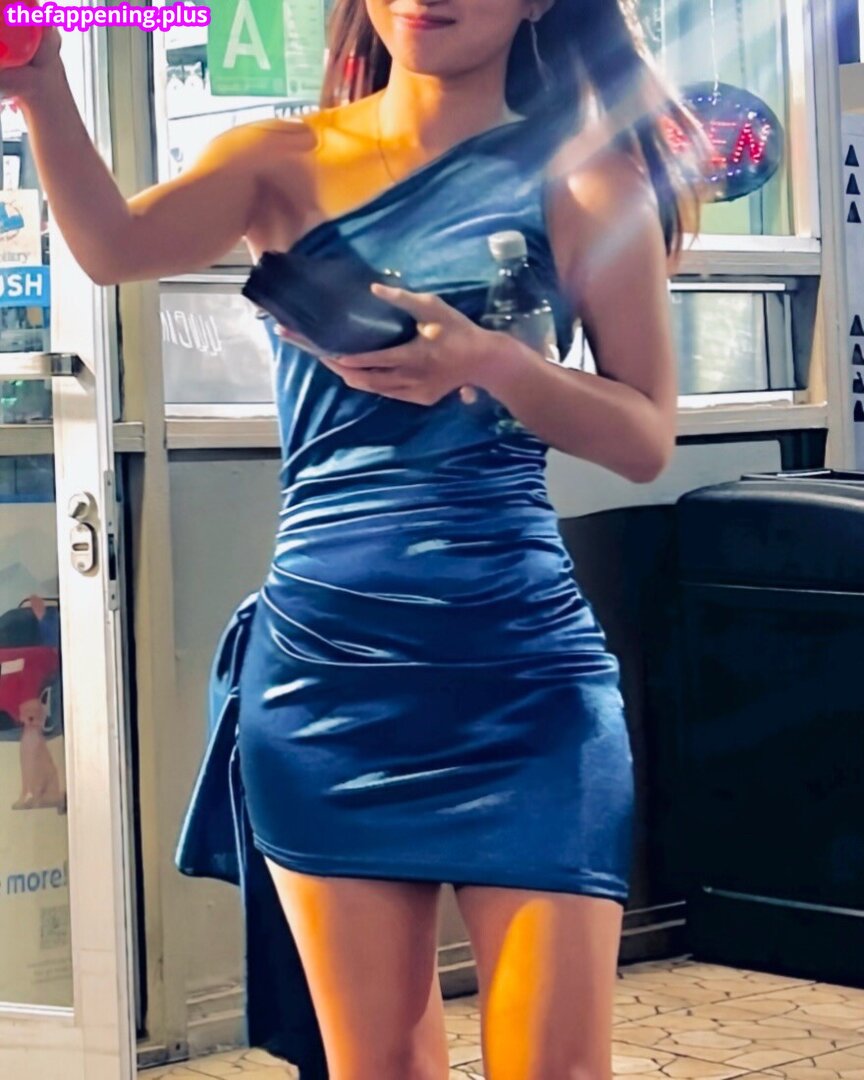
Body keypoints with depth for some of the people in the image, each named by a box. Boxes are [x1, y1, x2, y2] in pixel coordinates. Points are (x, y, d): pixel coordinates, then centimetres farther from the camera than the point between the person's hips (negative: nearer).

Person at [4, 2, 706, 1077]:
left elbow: (647, 440, -1)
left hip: (520, 672, -1)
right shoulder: (285, 160, 7)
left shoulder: (581, 170, 3)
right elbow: (116, 246, -12)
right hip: (321, 665, 2)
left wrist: (493, 363, -19)